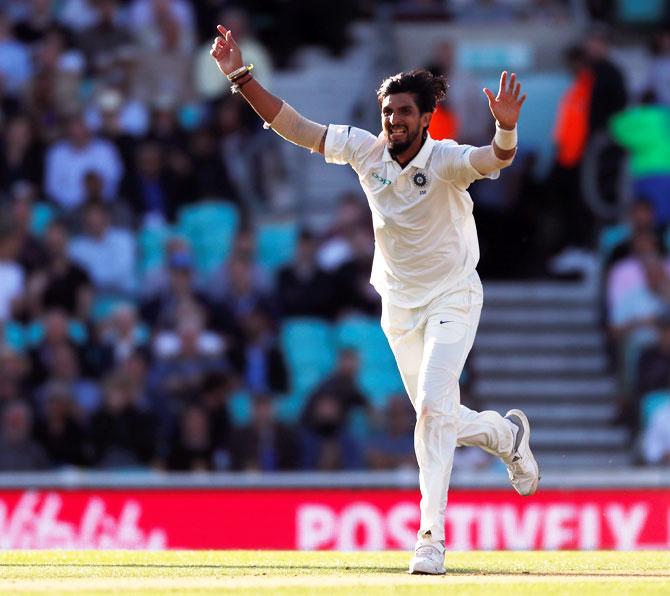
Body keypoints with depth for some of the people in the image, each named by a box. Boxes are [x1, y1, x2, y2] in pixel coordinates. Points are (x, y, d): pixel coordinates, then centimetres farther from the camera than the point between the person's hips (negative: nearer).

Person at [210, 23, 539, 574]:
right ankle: (507, 433, 45)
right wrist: (241, 77, -16)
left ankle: (432, 536, -18)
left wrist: (506, 127, -64)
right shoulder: (366, 150, -8)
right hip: (399, 307, 5)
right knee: (438, 419, 12)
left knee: (433, 408, -20)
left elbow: (495, 159, -42)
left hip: (452, 299, -5)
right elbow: (293, 127, -6)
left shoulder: (445, 161, -21)